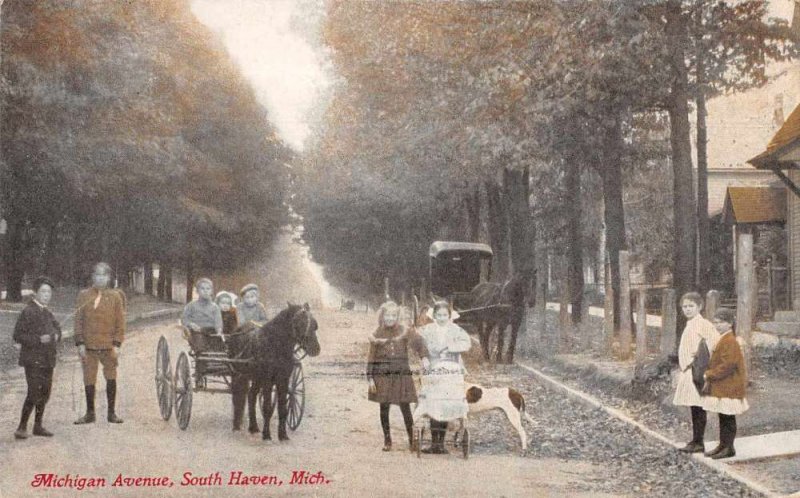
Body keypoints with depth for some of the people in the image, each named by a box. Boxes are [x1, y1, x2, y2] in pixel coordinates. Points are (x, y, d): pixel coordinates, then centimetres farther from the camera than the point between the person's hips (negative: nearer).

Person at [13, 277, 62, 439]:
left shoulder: (46, 312, 12)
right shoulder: (28, 312, -12)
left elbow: (56, 327, 29)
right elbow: (17, 336, -16)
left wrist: (56, 335, 6)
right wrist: (38, 339, -24)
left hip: (47, 360, 8)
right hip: (33, 360, -8)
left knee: (45, 394, 11)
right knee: (34, 394, -12)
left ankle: (38, 426, 21)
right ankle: (22, 428, -4)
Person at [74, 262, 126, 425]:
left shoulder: (115, 296, 4)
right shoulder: (84, 295, 4)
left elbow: (120, 322, 3)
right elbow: (78, 320, 4)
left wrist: (117, 344, -4)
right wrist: (80, 343, -3)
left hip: (108, 346, 0)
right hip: (88, 346, 0)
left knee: (111, 379, 3)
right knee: (89, 380, 6)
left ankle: (111, 413, 14)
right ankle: (90, 413, 17)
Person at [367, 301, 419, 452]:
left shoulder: (404, 331, 2)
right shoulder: (378, 334, 4)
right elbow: (372, 357, 4)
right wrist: (370, 378, -3)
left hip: (401, 375, -1)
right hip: (383, 376, 1)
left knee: (405, 408, -2)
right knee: (384, 408, 2)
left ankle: (412, 439, 9)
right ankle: (387, 440, 13)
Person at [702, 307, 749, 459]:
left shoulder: (729, 341, -18)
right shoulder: (723, 339, 15)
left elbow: (727, 365, -23)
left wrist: (709, 375, -17)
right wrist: (710, 377, 11)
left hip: (728, 388, -10)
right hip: (721, 387, 10)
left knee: (727, 419, -2)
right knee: (723, 418, 15)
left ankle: (729, 448, 4)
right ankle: (723, 445, 22)